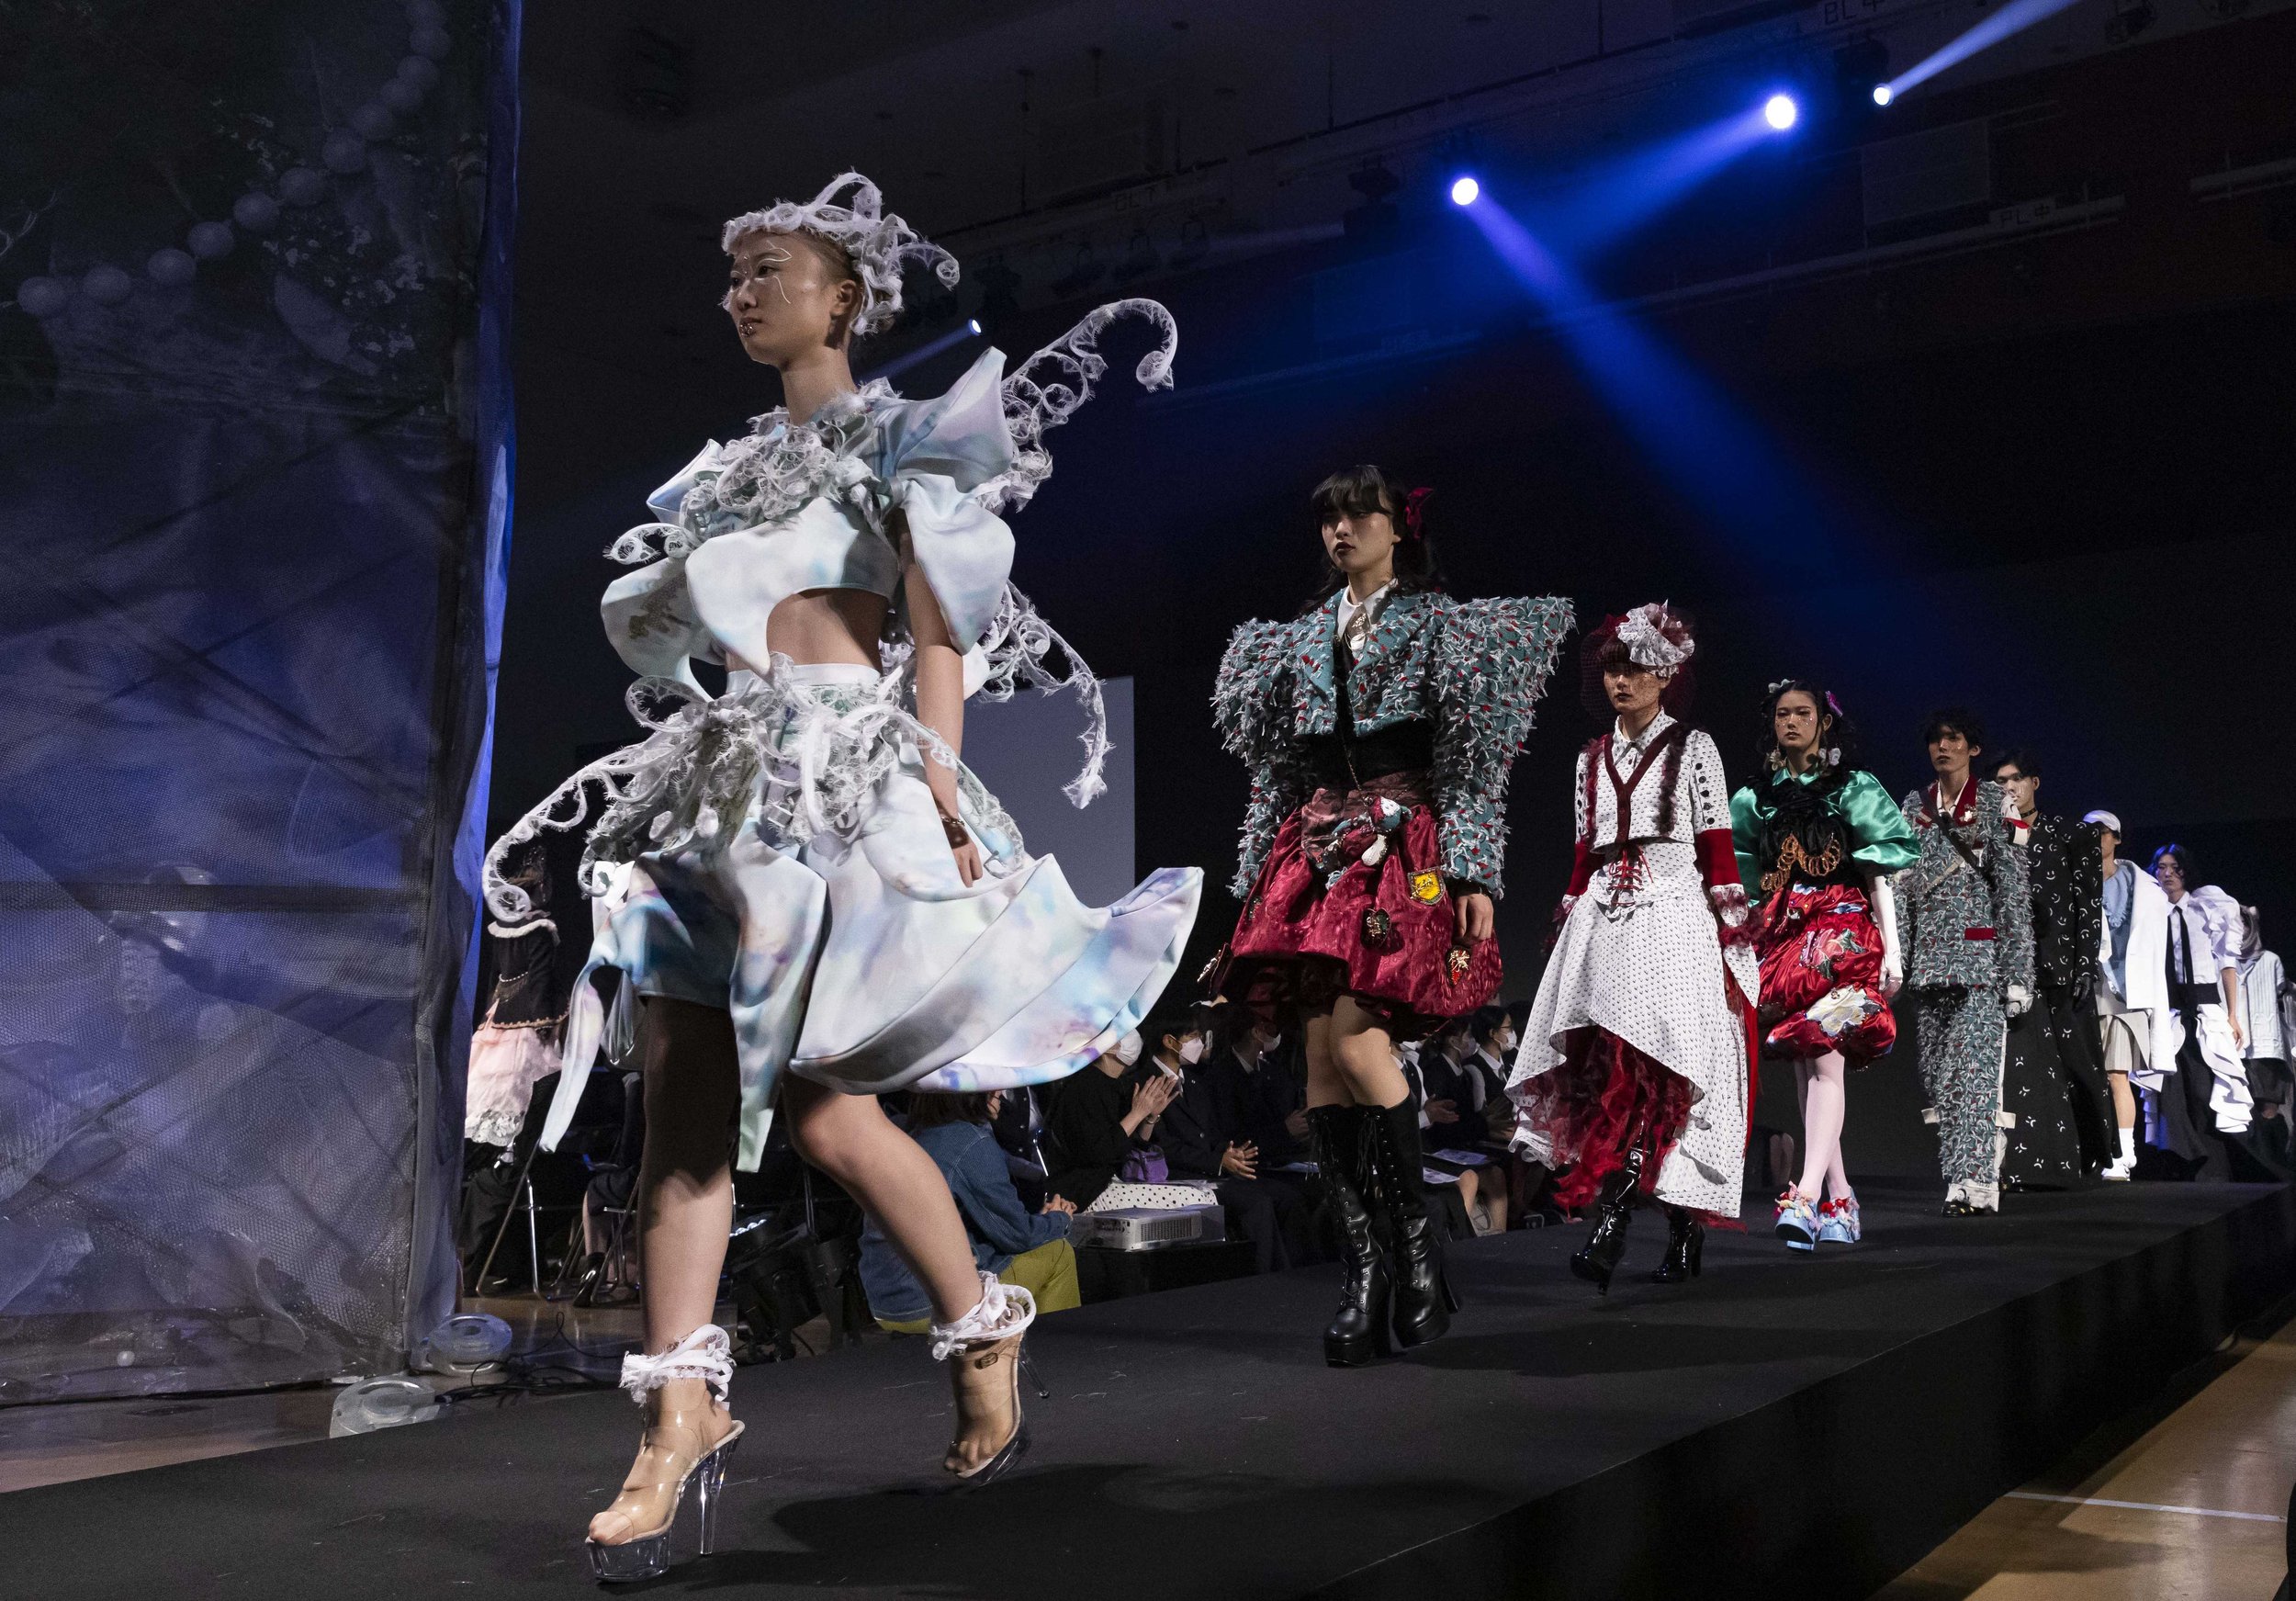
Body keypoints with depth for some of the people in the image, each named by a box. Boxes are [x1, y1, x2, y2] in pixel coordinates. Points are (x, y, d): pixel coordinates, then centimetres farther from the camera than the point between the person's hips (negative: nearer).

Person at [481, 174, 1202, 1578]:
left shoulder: (899, 441, 4)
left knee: (826, 1112, -9)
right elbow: (683, 642, 21)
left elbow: (937, 638, -5)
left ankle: (986, 1333, 13)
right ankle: (684, 1408, 3)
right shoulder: (731, 470, 23)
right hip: (716, 789, 7)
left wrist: (940, 786, -15)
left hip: (846, 786, -7)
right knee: (686, 1104, -2)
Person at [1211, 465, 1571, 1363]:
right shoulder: (1303, 639, 22)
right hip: (1317, 847, 5)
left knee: (1354, 1036, -21)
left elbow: (1471, 760, 1)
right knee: (1320, 1055, -5)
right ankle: (1362, 1273, -2)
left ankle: (1417, 1240, -6)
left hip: (1404, 847, -5)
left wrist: (1472, 874, -9)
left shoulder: (1441, 625, 9)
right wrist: (1258, 878, 16)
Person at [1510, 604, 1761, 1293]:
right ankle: (1684, 1235, 1)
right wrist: (1569, 921, 12)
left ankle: (1609, 1231, -27)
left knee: (1648, 1065, -19)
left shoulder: (1693, 749, 7)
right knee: (1607, 1068, -7)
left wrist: (1731, 937, -4)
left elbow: (1717, 851, 2)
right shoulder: (1591, 760, 19)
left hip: (1672, 916, -4)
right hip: (1602, 919, 4)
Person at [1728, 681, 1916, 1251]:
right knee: (1803, 1064, 1)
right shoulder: (1758, 797, 15)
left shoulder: (1855, 789, 5)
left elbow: (1879, 876, 2)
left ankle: (1808, 1193, -27)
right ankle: (1840, 1198, 7)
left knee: (1825, 1058, -17)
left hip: (1842, 930, -4)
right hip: (1782, 936, 4)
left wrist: (1892, 948, -6)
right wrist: (1742, 951, 14)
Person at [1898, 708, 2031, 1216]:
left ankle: (1972, 1183, -13)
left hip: (1980, 953, -4)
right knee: (1938, 1073, 3)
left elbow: (2013, 887, -2)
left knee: (1973, 1067, -12)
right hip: (1929, 951, 5)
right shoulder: (1914, 805, 14)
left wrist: (2016, 970, -8)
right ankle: (1961, 1180, 10)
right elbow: (1902, 884, 12)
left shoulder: (1996, 802, 2)